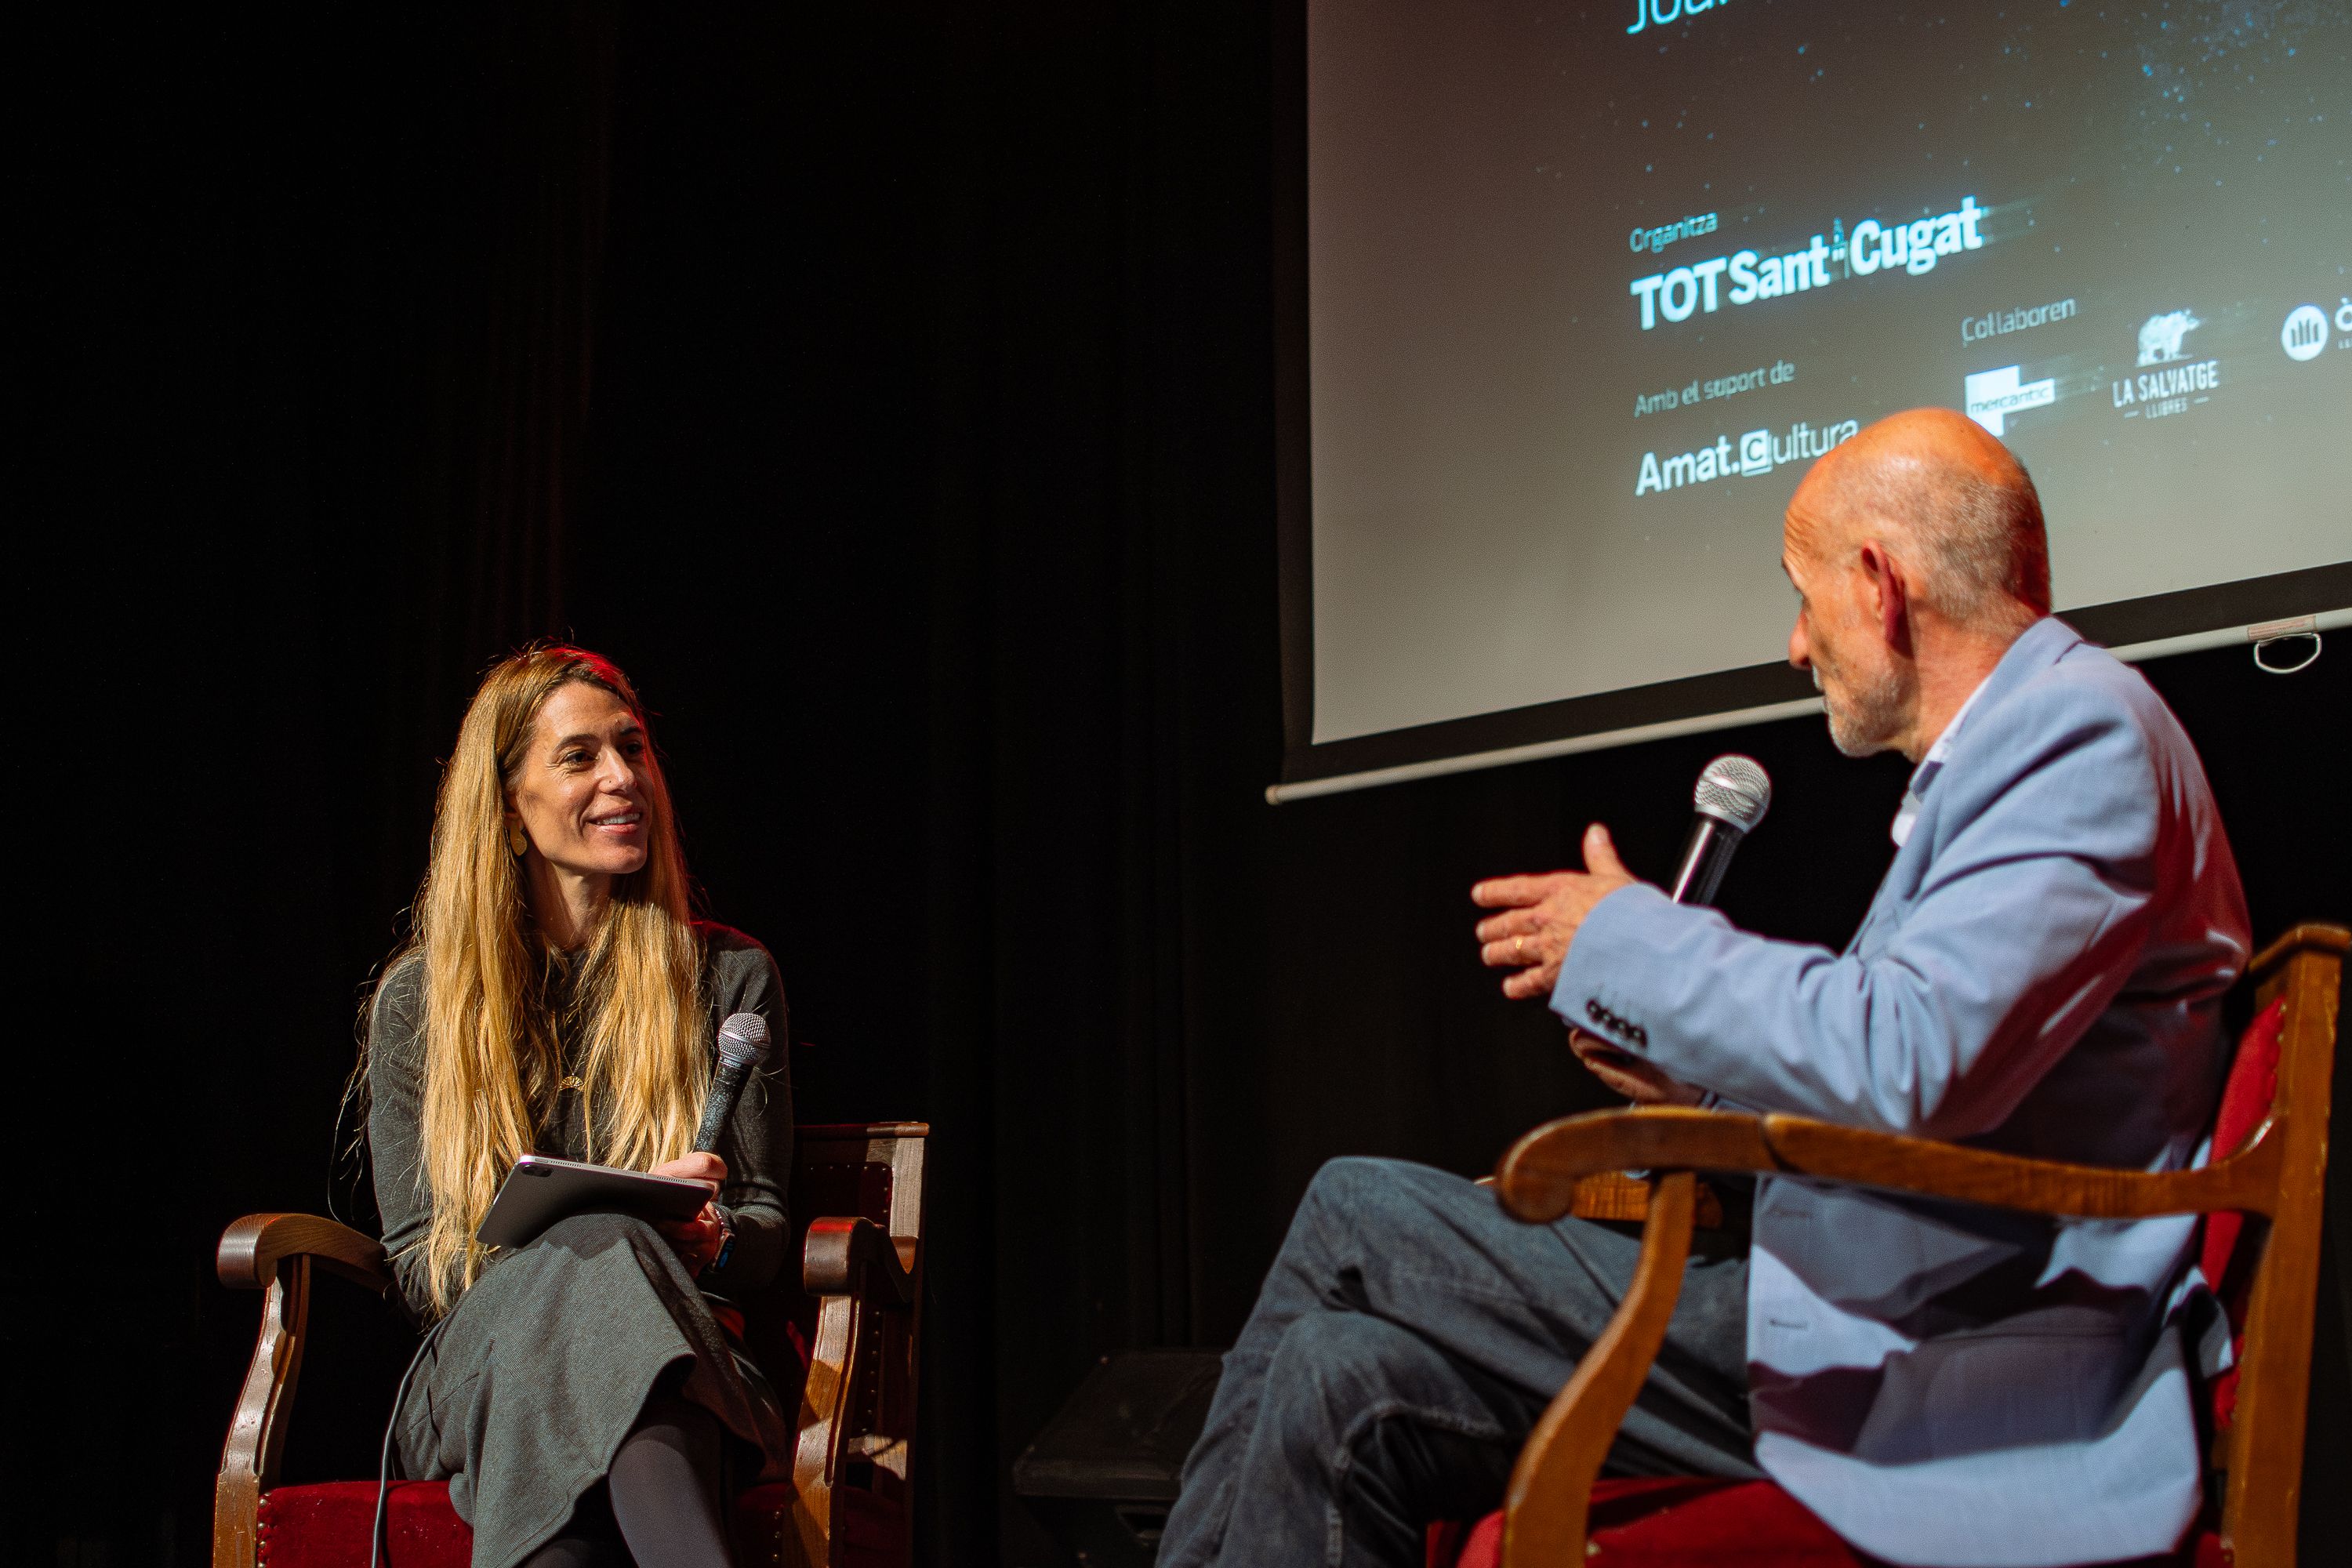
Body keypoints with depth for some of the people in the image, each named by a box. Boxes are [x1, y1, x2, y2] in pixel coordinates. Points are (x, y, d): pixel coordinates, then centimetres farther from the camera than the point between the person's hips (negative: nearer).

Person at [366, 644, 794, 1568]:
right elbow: (417, 1265, 7)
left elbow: (764, 1224, 12)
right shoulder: (419, 999, 12)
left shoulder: (730, 975, 13)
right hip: (479, 1362, 0)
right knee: (597, 1253, -38)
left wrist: (708, 1243, -14)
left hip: (685, 1362, 0)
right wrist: (594, 1223, -13)